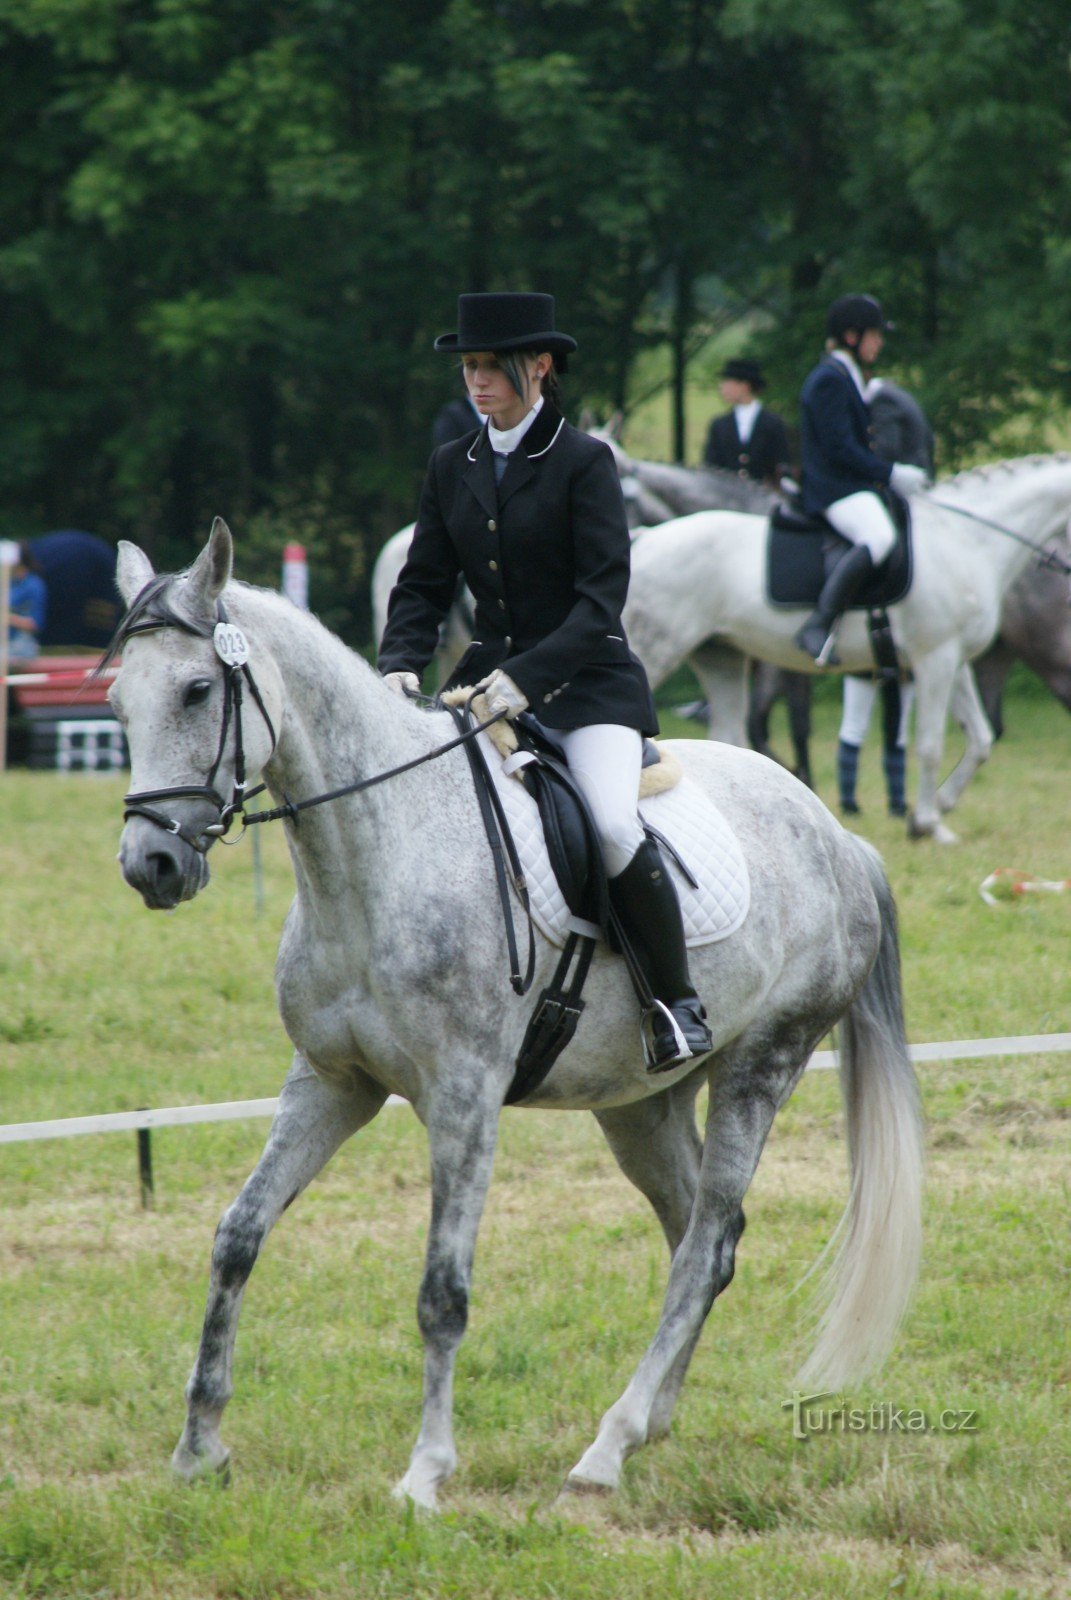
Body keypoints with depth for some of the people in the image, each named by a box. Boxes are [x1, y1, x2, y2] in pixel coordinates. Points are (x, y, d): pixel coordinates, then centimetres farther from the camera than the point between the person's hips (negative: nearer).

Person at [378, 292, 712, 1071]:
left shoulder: (585, 462, -7)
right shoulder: (452, 468, 9)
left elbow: (602, 596, -14)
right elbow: (424, 586, 10)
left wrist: (528, 678, -26)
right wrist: (401, 664, -11)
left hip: (589, 682, -6)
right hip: (491, 677, 6)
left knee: (614, 828, -28)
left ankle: (679, 1003, -11)